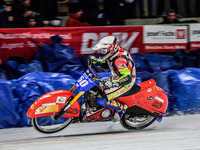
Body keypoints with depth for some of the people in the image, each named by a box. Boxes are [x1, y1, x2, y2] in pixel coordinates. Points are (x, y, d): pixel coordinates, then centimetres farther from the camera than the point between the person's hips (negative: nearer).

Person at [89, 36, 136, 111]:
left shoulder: (118, 61, -33)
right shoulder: (113, 53, -3)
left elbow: (128, 78, -39)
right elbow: (106, 65, 18)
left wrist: (112, 83, -44)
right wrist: (96, 61, 1)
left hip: (125, 84, -10)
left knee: (101, 100, -18)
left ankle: (124, 108, -4)